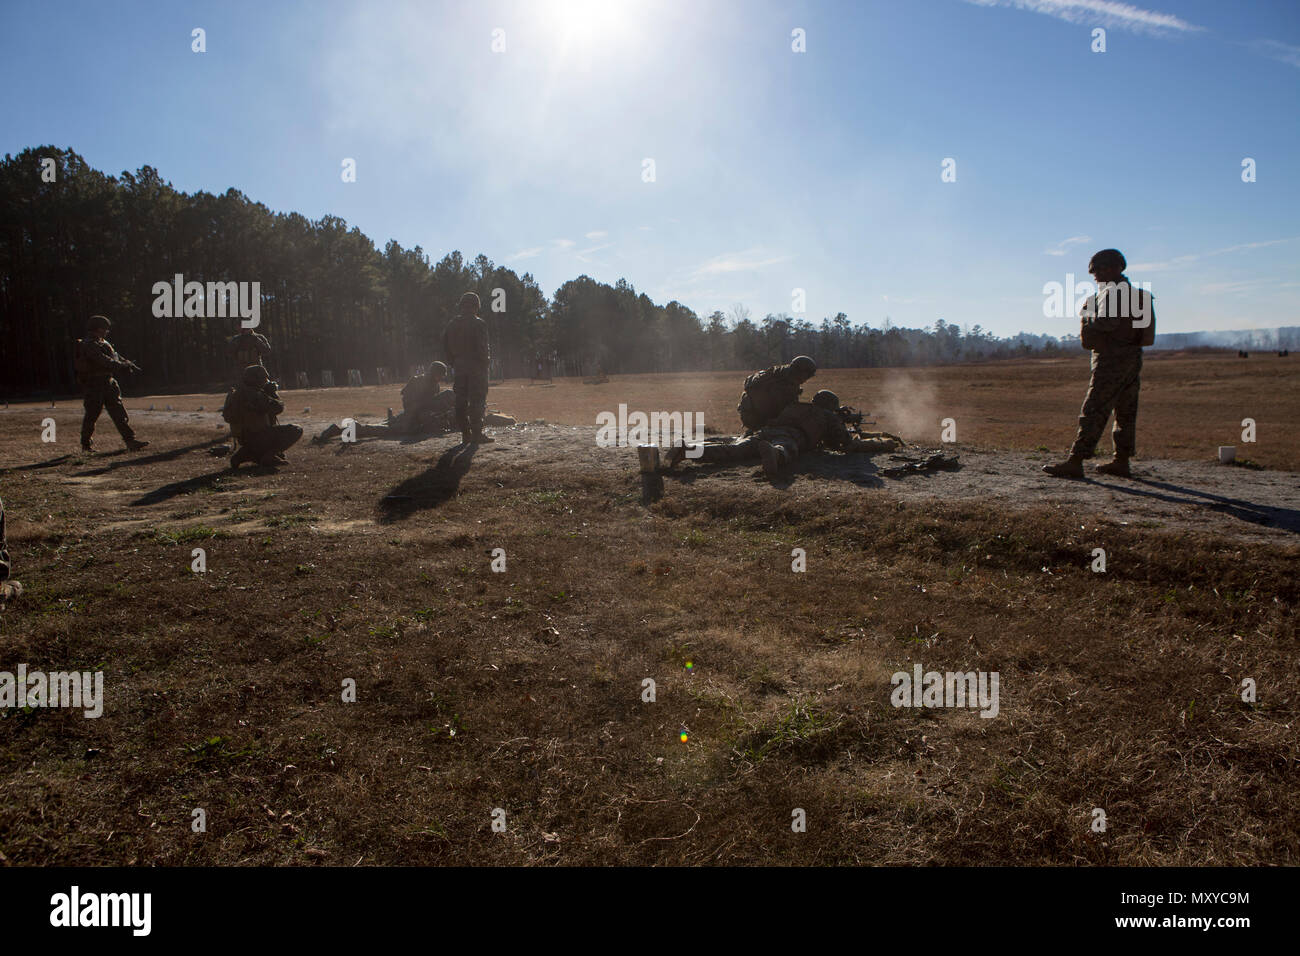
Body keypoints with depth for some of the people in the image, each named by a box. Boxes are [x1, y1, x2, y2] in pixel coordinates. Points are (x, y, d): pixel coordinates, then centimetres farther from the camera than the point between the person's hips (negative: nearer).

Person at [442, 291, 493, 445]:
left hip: (459, 367, 6)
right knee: (477, 401, -2)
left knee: (461, 402, 8)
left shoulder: (451, 324, 10)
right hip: (476, 367, -5)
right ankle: (477, 434, -4)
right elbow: (482, 347, -16)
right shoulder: (478, 324, -9)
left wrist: (454, 363, 16)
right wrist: (486, 361, 0)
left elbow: (445, 347, 10)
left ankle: (465, 434, 10)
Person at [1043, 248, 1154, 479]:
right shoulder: (1132, 292, 18)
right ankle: (1121, 461, 16)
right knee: (1126, 412, 11)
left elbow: (1105, 324, -21)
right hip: (1132, 358, 10)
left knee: (1093, 412, -11)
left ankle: (1075, 462, -12)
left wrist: (1085, 314, -4)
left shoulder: (1112, 292, -12)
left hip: (1111, 360, -10)